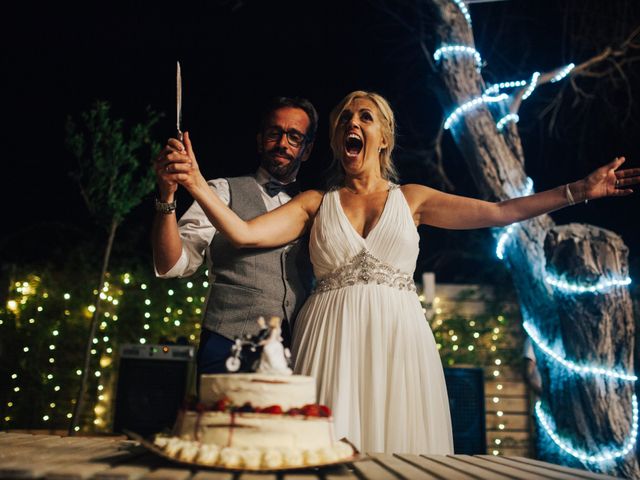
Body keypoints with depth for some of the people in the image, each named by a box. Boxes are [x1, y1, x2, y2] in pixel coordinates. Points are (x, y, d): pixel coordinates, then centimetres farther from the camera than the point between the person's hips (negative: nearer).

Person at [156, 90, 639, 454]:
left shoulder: (411, 198, 12)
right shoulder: (316, 203, 10)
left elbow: (499, 212, 8)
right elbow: (245, 234, -3)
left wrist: (580, 189, 6)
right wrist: (197, 184, -15)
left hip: (398, 337, 1)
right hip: (333, 339, 0)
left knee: (401, 447, 1)